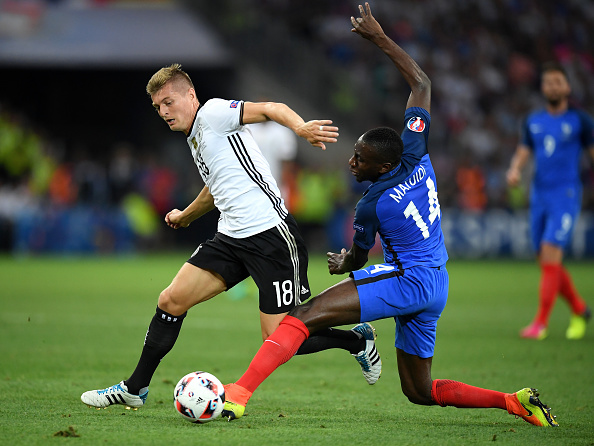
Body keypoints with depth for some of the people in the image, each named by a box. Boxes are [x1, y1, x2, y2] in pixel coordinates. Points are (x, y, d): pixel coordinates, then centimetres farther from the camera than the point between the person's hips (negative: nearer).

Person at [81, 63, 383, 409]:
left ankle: (358, 340, 13)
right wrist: (184, 216, 55)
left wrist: (300, 127, -41)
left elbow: (270, 108, -20)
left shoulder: (212, 113, -6)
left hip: (271, 235, -9)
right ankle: (135, 389, 12)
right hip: (231, 238, 9)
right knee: (171, 301, 0)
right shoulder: (196, 139, 20)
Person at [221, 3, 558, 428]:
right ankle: (516, 401, 11)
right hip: (436, 288, 8)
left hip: (405, 280, -8)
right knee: (420, 391, 20)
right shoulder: (416, 154, 3)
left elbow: (357, 258, 8)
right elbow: (421, 82, 11)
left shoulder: (372, 205, -10)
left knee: (305, 315, -17)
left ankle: (237, 394, -31)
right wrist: (380, 37, 12)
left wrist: (341, 263, 31)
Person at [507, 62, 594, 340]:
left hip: (566, 195, -5)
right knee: (547, 263, 7)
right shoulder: (533, 121, 13)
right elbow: (523, 153, 11)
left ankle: (540, 323, -14)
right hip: (539, 196, 5)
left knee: (550, 257, -16)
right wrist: (514, 170, -11)